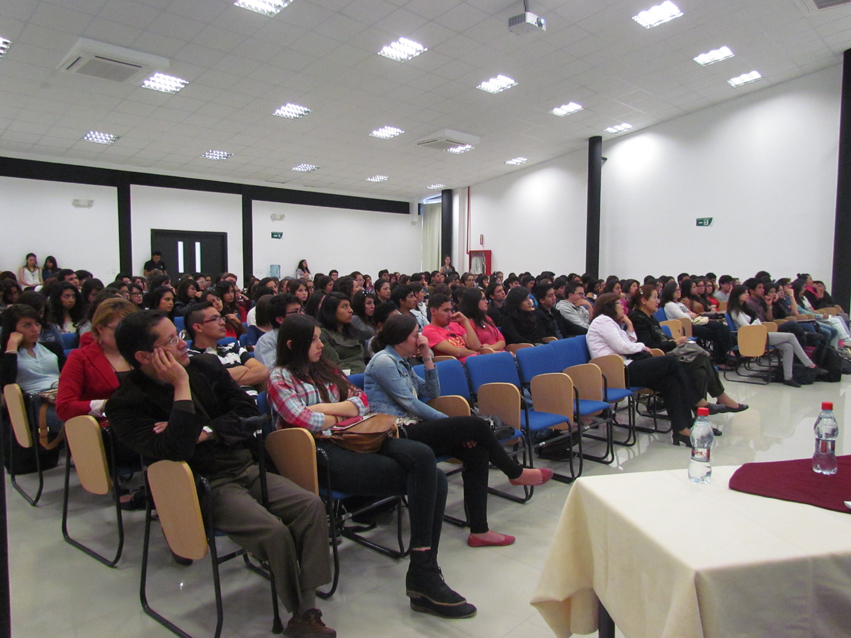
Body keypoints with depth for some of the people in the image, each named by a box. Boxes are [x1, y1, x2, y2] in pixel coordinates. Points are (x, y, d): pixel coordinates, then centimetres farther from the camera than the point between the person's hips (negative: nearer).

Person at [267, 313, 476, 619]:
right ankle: (423, 575, -12)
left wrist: (324, 408, -2)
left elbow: (362, 401, 13)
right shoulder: (280, 378, 5)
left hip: (358, 440, 6)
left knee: (434, 479, -20)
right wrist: (342, 414, 3)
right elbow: (302, 420, -13)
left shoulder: (325, 369, 24)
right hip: (326, 454, -6)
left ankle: (424, 572, -16)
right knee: (426, 478, -21)